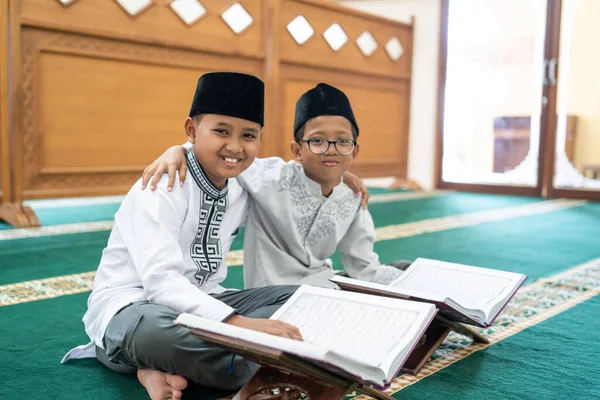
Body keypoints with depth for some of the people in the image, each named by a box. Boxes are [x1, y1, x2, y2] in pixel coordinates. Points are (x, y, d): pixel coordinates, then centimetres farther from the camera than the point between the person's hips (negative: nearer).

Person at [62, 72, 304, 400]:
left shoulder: (243, 186, 2)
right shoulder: (162, 188, -20)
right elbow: (160, 281, -32)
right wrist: (239, 322, -44)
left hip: (199, 301, 9)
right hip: (131, 305, -8)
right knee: (157, 330, -45)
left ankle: (173, 367, -18)